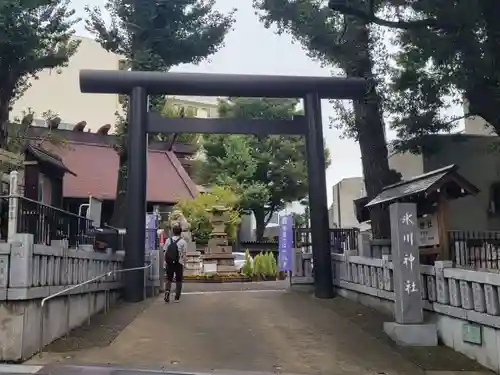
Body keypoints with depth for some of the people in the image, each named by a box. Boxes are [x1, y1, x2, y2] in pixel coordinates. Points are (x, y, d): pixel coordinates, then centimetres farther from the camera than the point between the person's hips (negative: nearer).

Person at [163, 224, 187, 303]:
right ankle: (177, 298, 11)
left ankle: (167, 291, -12)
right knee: (178, 281, 10)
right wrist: (184, 263, 1)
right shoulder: (183, 242, -6)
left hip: (169, 263, 2)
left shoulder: (168, 240, 2)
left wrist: (165, 261, 12)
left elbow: (165, 252, 3)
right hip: (179, 263, -2)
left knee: (169, 279, 14)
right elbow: (185, 254, -8)